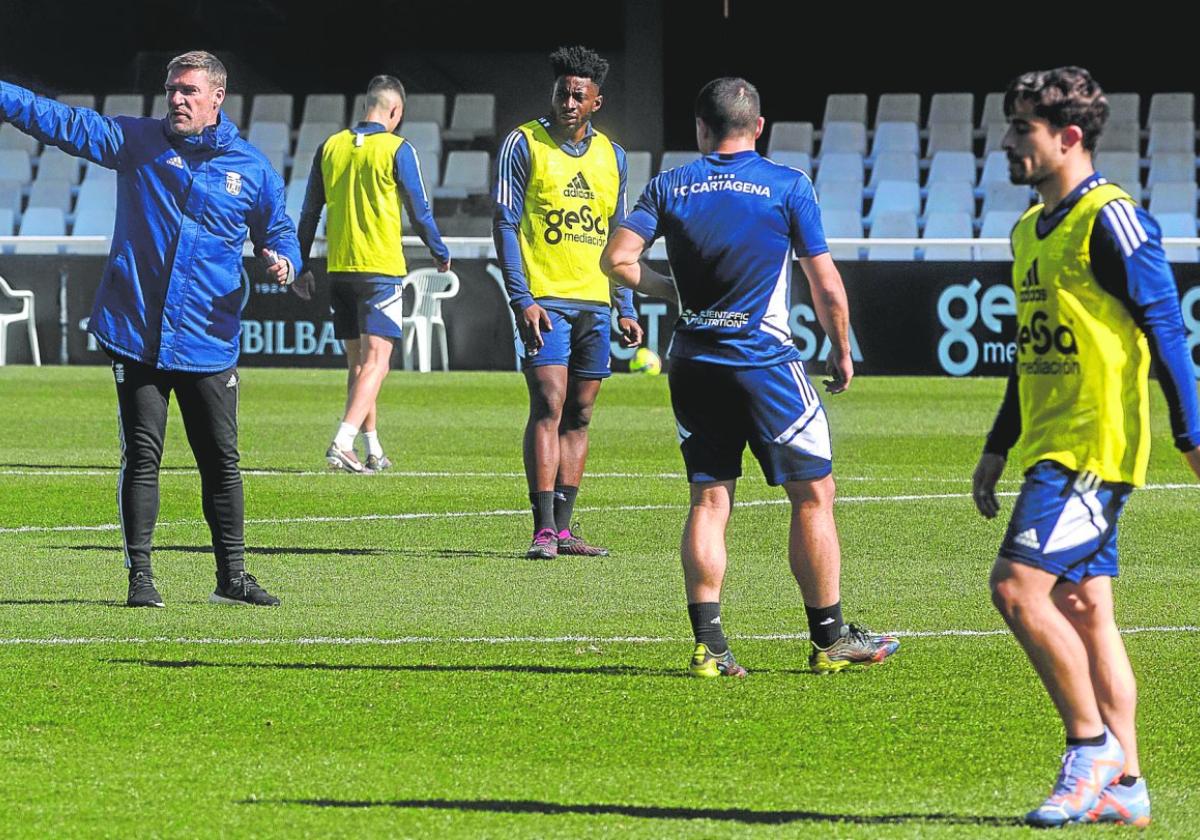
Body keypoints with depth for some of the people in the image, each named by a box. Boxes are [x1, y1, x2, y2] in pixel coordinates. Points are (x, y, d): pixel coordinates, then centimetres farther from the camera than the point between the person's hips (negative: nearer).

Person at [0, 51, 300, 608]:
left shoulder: (252, 168, 6)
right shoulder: (135, 142, 4)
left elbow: (278, 232, 18)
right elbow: (61, 122, -1)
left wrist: (283, 261, -5)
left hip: (209, 346, 1)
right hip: (136, 334, -1)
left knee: (221, 462, 6)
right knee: (141, 458, 0)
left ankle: (232, 576, 17)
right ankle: (140, 576, 6)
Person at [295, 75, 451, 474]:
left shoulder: (330, 147, 7)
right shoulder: (397, 150, -7)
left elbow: (309, 213, 10)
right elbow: (419, 212, -2)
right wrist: (441, 255, 13)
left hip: (340, 269, 5)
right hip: (382, 269, -5)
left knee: (357, 363, 14)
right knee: (375, 362, -7)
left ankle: (373, 451, 18)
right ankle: (343, 443, -23)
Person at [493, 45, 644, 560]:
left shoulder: (610, 155, 13)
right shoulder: (524, 144, -2)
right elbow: (504, 223, -5)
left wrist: (626, 308, 12)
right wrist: (522, 299, -14)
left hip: (595, 304, 5)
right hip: (545, 300, -5)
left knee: (579, 416, 5)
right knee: (549, 407, -13)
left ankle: (563, 526, 9)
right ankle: (544, 529, -16)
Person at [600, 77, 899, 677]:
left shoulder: (669, 187, 4)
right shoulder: (787, 186, -3)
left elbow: (617, 258, -4)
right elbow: (826, 285, -3)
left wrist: (672, 291, 12)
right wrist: (841, 353, 11)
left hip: (694, 363, 4)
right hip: (765, 360, -3)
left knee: (708, 500, 7)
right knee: (813, 493, 6)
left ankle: (708, 644, 0)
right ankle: (829, 639, 9)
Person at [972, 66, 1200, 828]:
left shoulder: (1111, 221, -12)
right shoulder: (1031, 230, 16)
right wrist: (999, 448, 24)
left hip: (1096, 448, -9)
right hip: (1054, 448, 9)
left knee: (1019, 587, -16)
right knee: (1083, 608, 8)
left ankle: (1092, 744, -5)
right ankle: (1122, 785, 10)